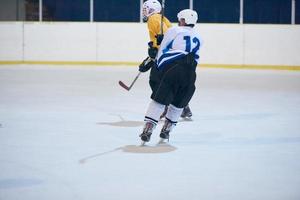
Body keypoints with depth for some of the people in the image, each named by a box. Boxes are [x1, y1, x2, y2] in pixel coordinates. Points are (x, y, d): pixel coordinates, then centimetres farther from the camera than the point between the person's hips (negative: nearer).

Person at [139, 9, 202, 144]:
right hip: (190, 74, 4)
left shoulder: (174, 31, 11)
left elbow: (162, 50, 15)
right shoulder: (197, 38, 24)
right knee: (178, 104, 19)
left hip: (172, 69, -4)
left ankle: (148, 129, -8)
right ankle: (166, 130, 22)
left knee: (158, 100, 0)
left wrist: (157, 65, 30)